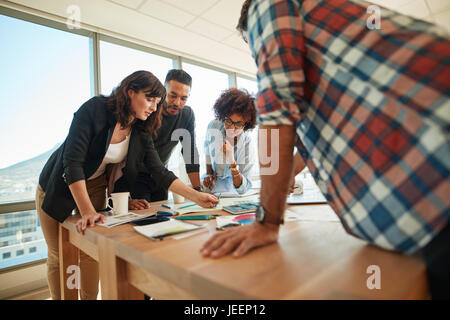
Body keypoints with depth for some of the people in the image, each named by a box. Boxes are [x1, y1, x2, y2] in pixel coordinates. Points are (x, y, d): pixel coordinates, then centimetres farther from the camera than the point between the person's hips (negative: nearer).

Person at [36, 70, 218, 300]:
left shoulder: (140, 132, -10)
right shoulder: (95, 109, -25)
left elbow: (160, 172, -12)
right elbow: (72, 162, -29)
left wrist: (196, 196, -22)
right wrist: (87, 212, -34)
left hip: (94, 186, 4)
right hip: (59, 186, -3)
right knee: (59, 256, 6)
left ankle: (89, 298, 21)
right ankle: (59, 298, 27)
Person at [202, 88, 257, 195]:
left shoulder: (247, 141, -24)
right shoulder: (213, 126, -17)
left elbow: (242, 189, -24)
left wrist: (232, 161, -39)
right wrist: (209, 173, 1)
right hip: (212, 181, 4)